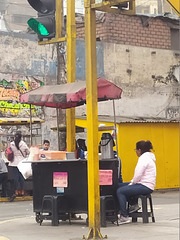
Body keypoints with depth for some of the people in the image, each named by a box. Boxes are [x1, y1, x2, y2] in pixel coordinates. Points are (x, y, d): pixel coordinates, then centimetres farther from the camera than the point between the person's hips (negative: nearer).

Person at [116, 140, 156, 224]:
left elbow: (138, 175, -21)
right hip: (145, 184, 11)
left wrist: (132, 183, -5)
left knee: (120, 191, -18)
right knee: (119, 186, 12)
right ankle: (134, 204, 12)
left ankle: (124, 217, -18)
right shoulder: (148, 157, 18)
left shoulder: (144, 158, -15)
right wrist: (132, 182, 14)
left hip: (145, 186, -11)